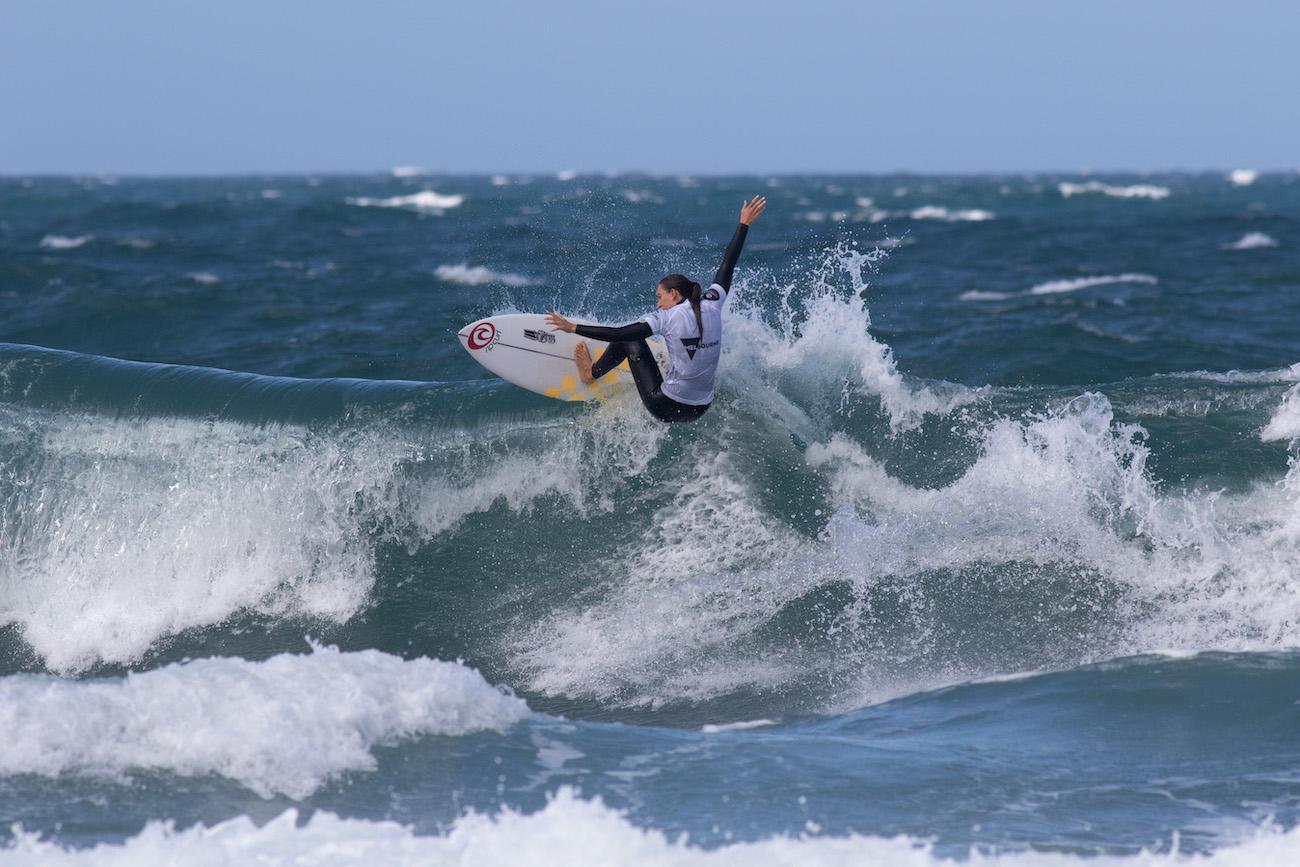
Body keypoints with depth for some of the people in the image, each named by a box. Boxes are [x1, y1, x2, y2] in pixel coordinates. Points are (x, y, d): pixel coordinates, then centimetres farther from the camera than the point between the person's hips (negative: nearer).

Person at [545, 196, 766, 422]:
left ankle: (591, 373, 32)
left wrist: (573, 328, -9)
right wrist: (744, 224, 24)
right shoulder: (711, 307, 0)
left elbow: (618, 334, -16)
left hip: (666, 408, -6)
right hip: (700, 410, 6)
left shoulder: (670, 317, -14)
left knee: (630, 339, 13)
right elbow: (727, 266, 12)